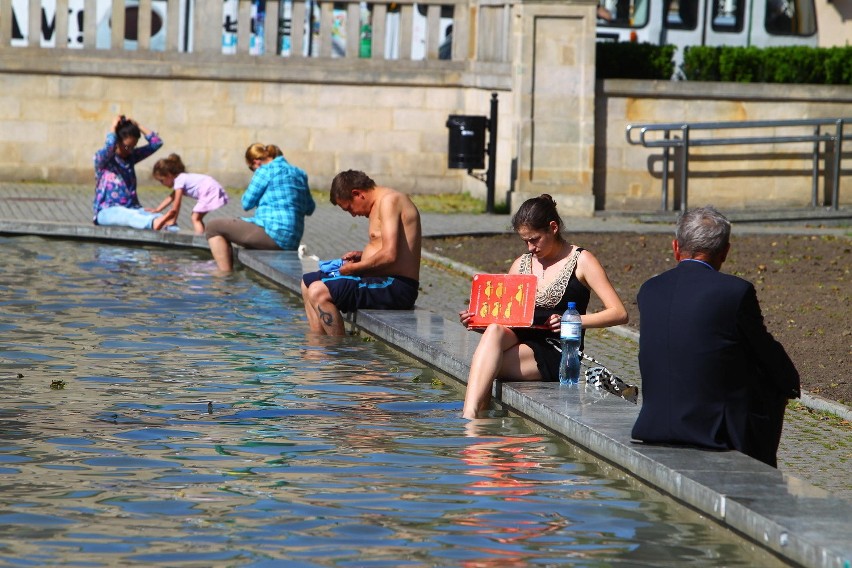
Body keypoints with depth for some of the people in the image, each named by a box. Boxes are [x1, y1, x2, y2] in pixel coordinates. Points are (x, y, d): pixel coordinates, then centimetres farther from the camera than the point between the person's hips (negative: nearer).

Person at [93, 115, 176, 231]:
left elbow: (157, 142, 13)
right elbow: (108, 149, -27)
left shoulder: (131, 156, 16)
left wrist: (137, 126, 7)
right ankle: (154, 223, -72)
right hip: (107, 211, -6)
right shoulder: (102, 158, -2)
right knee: (128, 216, -41)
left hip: (132, 207, 6)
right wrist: (113, 128, -14)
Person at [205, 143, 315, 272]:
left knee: (213, 227, -3)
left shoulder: (266, 171, -7)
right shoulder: (299, 174, 16)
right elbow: (310, 209, 23)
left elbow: (247, 203, -2)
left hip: (273, 234, -9)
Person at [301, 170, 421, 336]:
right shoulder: (381, 203, 18)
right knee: (307, 282, 19)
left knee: (318, 292, -24)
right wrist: (363, 256, 13)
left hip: (395, 287, -11)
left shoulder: (389, 201, -14)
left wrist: (353, 268, -12)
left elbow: (389, 255, -24)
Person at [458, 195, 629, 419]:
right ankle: (469, 417, -45)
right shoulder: (521, 264, 18)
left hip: (558, 353, -5)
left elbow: (619, 314, -6)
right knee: (494, 331, -33)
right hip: (522, 342, 5)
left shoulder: (581, 261, 2)